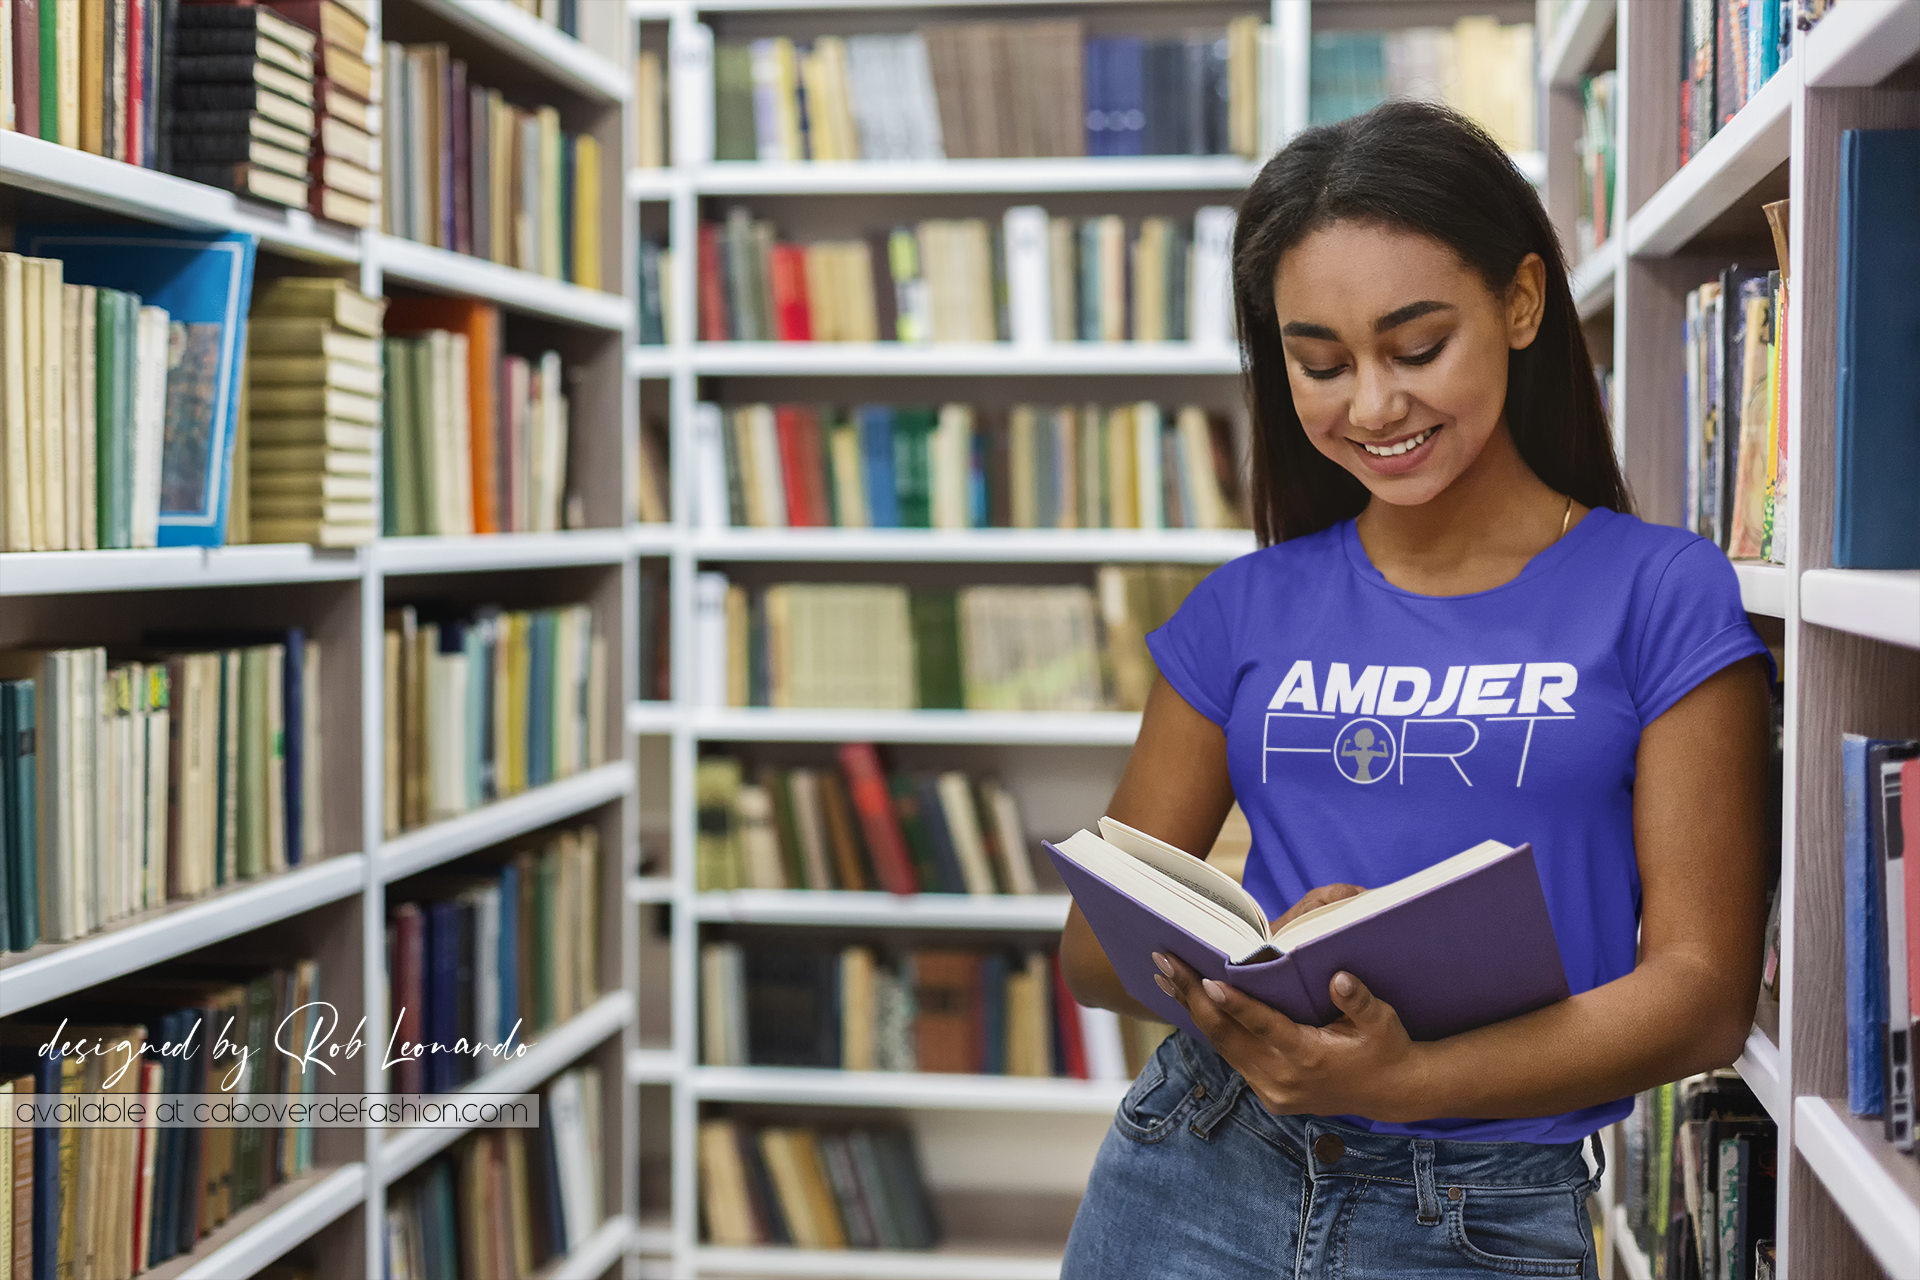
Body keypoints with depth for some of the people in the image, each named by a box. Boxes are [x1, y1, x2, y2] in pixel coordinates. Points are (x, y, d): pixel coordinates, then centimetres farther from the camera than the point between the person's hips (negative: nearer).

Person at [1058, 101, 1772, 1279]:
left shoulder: (1662, 596, -3)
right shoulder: (1250, 609, 5)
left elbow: (1705, 988, -7)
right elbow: (1099, 939, 7)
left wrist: (1400, 1080, -21)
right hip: (1192, 1182, 2)